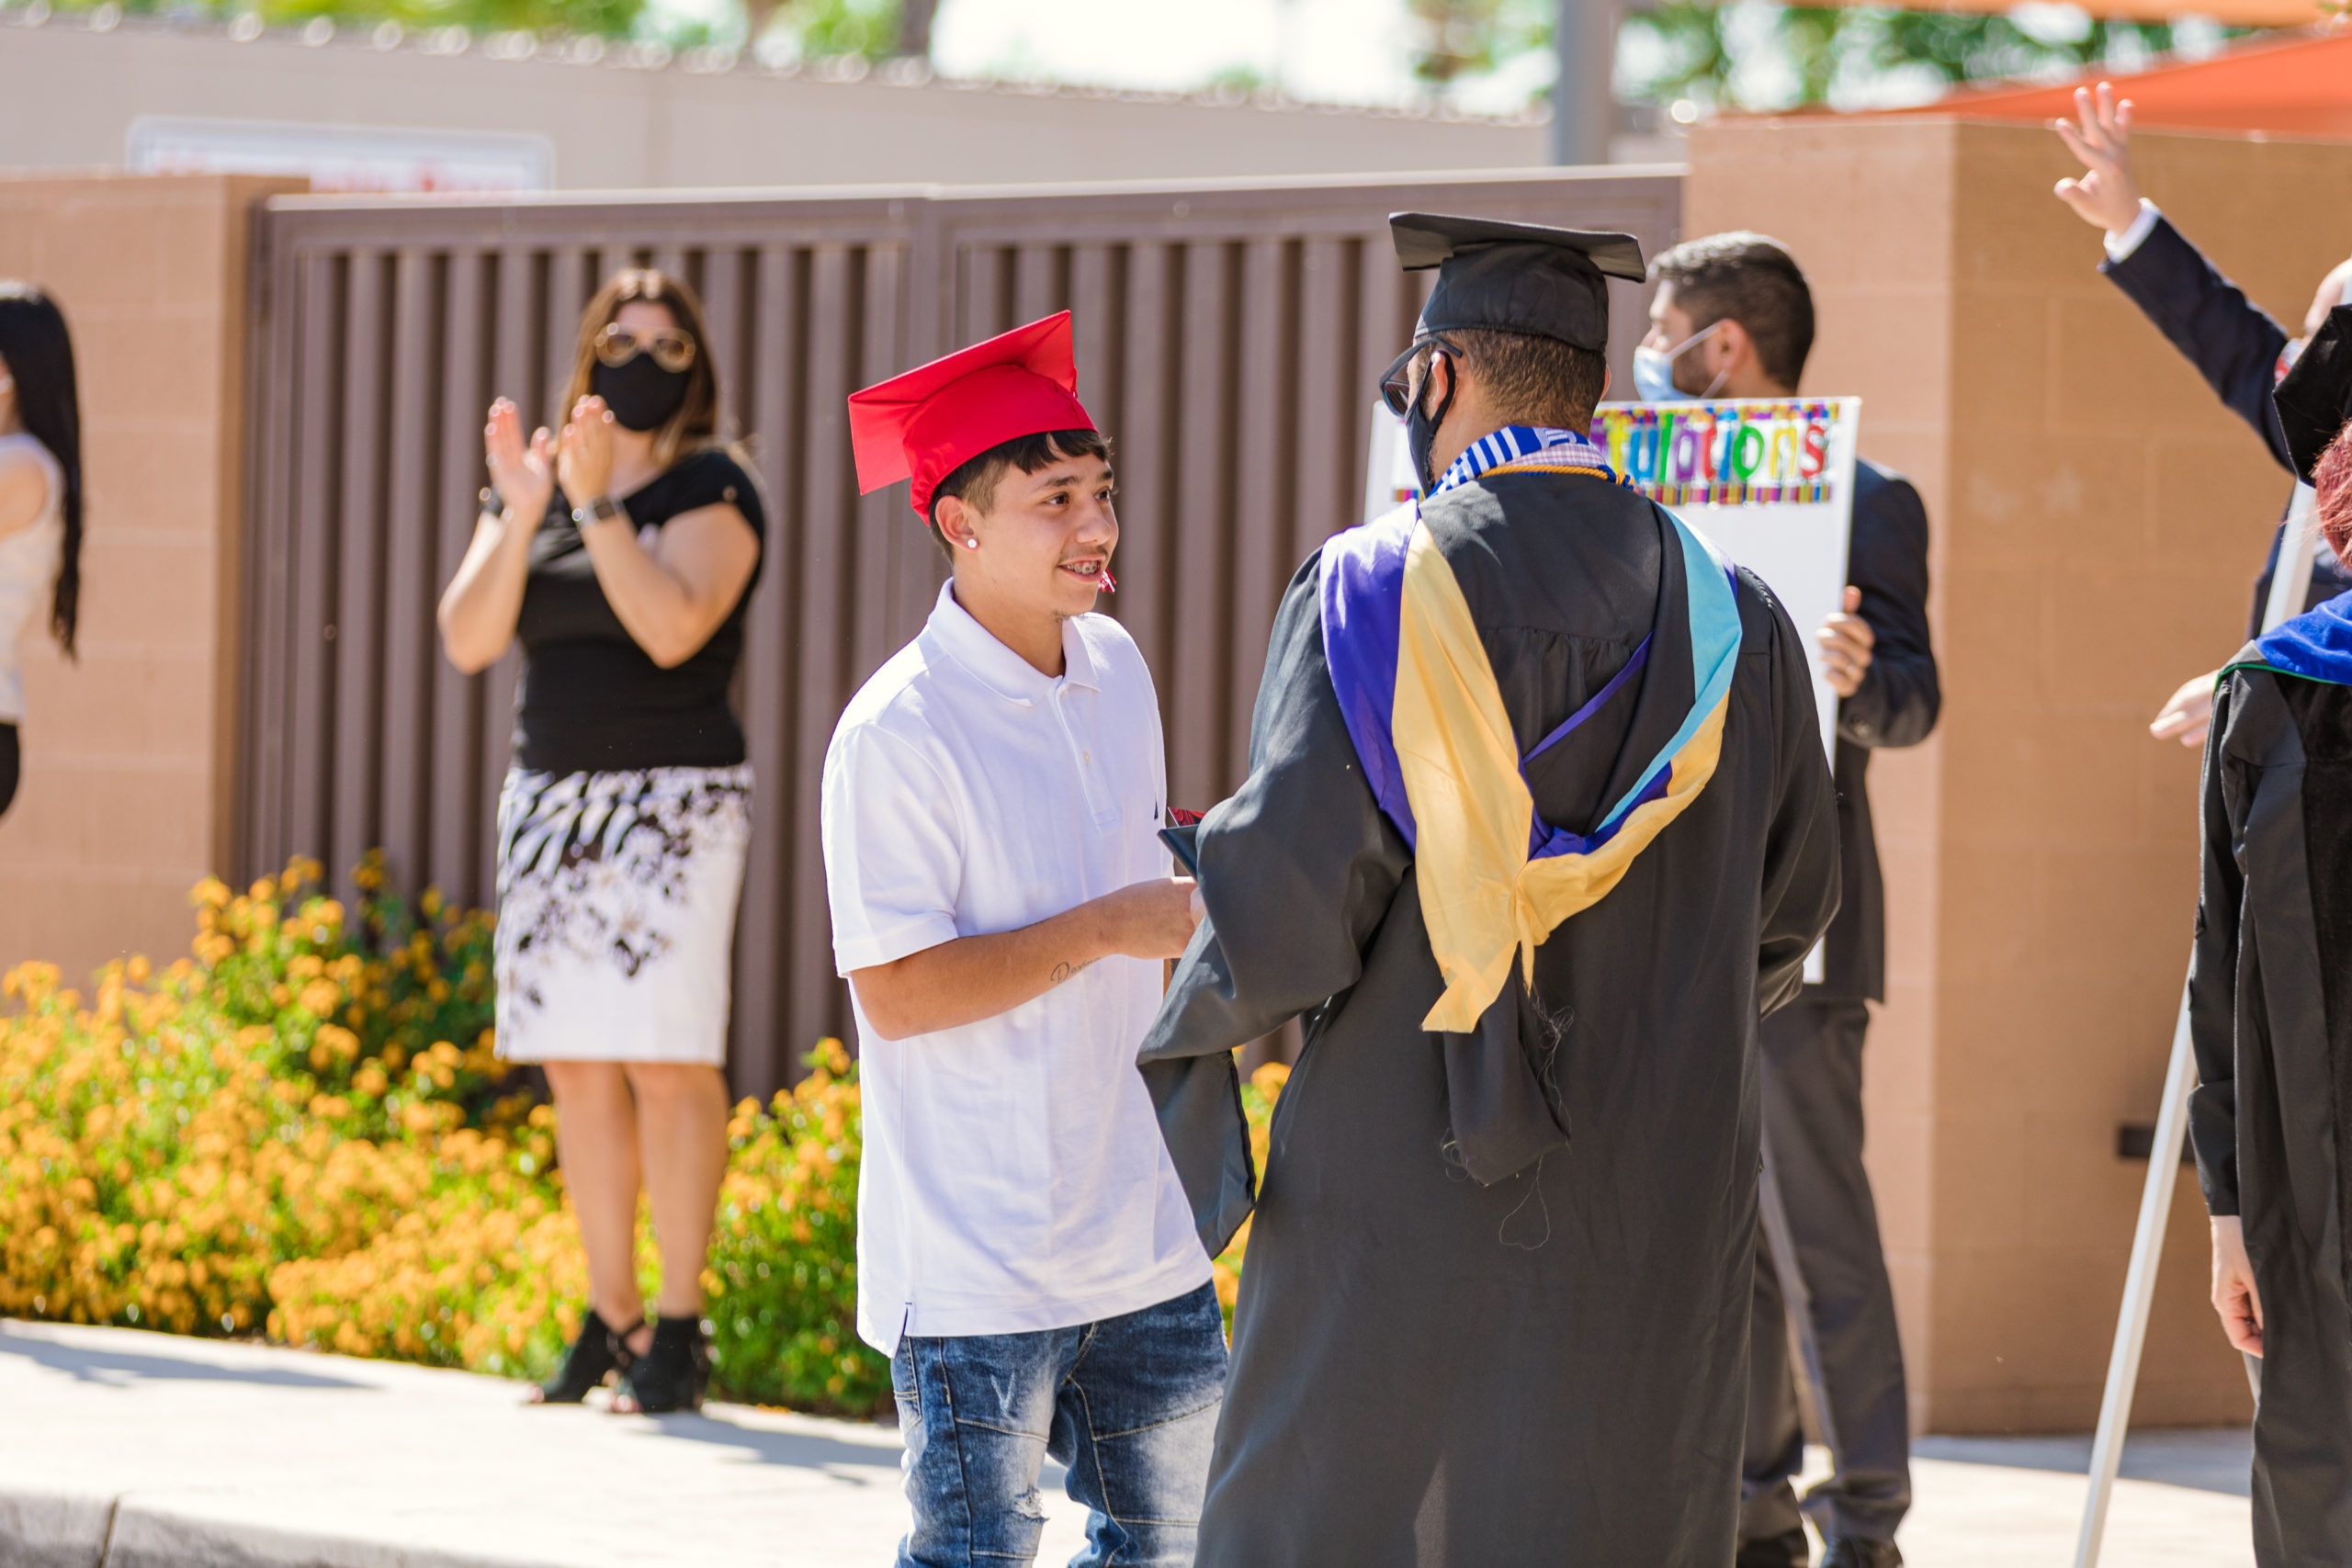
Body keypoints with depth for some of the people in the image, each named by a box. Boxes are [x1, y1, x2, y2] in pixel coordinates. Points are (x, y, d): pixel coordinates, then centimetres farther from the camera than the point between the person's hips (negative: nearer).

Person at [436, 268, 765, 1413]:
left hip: (672, 803, -6)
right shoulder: (533, 485, 12)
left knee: (668, 1061, -9)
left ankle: (680, 1329, -6)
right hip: (549, 800, 6)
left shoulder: (713, 490, -3)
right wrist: (519, 513, -12)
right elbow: (466, 639, 1)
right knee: (576, 1068, 6)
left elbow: (670, 626, -19)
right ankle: (610, 1319, 13)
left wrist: (597, 504, -21)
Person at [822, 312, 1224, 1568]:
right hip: (977, 1260, -7)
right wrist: (1104, 930, -21)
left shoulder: (1114, 669, 8)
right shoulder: (898, 734, -16)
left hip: (1144, 1230, 8)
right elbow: (896, 991, -20)